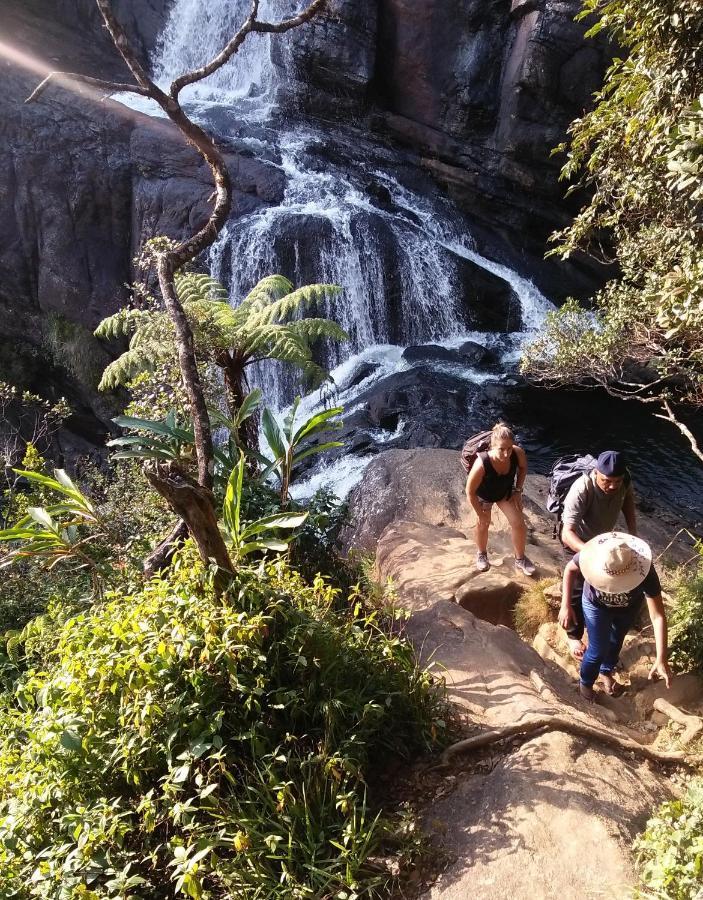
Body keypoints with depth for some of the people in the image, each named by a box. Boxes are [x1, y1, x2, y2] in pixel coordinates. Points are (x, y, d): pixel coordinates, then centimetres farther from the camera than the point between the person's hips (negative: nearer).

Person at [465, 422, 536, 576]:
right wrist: (480, 514, -19)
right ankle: (481, 554, 46)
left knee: (519, 523, 0)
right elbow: (470, 491, -30)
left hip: (505, 491, 3)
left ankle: (520, 559, 25)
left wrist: (518, 490, -8)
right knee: (483, 524, 16)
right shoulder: (482, 464, -45)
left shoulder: (518, 453, -34)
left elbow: (523, 467, -6)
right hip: (483, 494, -2)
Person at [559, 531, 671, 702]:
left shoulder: (645, 572, -42)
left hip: (628, 609, 1)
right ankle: (585, 683, 36)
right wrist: (565, 605, -18)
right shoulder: (591, 555, -40)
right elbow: (570, 569, -16)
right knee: (598, 650, 5)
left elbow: (658, 616, -37)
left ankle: (606, 672, 56)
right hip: (596, 605, -1)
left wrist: (661, 659, -39)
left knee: (616, 641, 25)